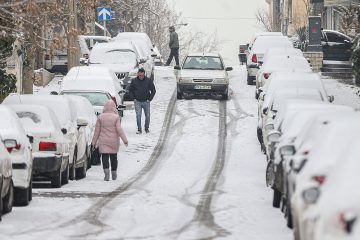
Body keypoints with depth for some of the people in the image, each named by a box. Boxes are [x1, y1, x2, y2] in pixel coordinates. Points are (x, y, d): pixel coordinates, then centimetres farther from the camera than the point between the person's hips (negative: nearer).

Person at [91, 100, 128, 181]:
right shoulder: (116, 117, -7)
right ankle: (114, 174, 23)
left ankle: (106, 171, -25)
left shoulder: (100, 117, -3)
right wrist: (125, 140, -8)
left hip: (103, 141, -1)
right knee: (113, 157, 14)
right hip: (114, 141, 1)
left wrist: (94, 142, 7)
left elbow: (97, 131, 1)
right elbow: (119, 129, -11)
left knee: (105, 157, -3)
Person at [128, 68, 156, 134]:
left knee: (147, 116, 5)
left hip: (146, 101, 1)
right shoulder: (134, 81, -1)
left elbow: (153, 90, 6)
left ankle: (146, 128, 22)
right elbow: (130, 91, 11)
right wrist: (133, 98, 0)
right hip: (137, 102, -1)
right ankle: (139, 129, -6)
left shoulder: (149, 81, -3)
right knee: (138, 115, -11)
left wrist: (150, 99, -1)